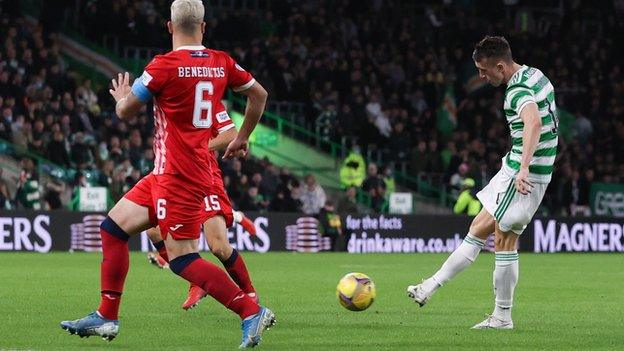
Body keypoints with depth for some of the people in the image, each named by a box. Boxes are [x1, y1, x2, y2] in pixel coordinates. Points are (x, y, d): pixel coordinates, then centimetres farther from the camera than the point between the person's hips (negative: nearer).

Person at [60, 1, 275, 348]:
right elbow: (259, 94, 17)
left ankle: (252, 311, -11)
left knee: (182, 258, -8)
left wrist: (122, 96, 19)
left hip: (177, 174, -9)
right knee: (113, 227, 14)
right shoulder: (221, 63, 5)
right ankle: (106, 317, 16)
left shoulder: (165, 66, -15)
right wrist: (243, 138, 31)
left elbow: (126, 111, -5)